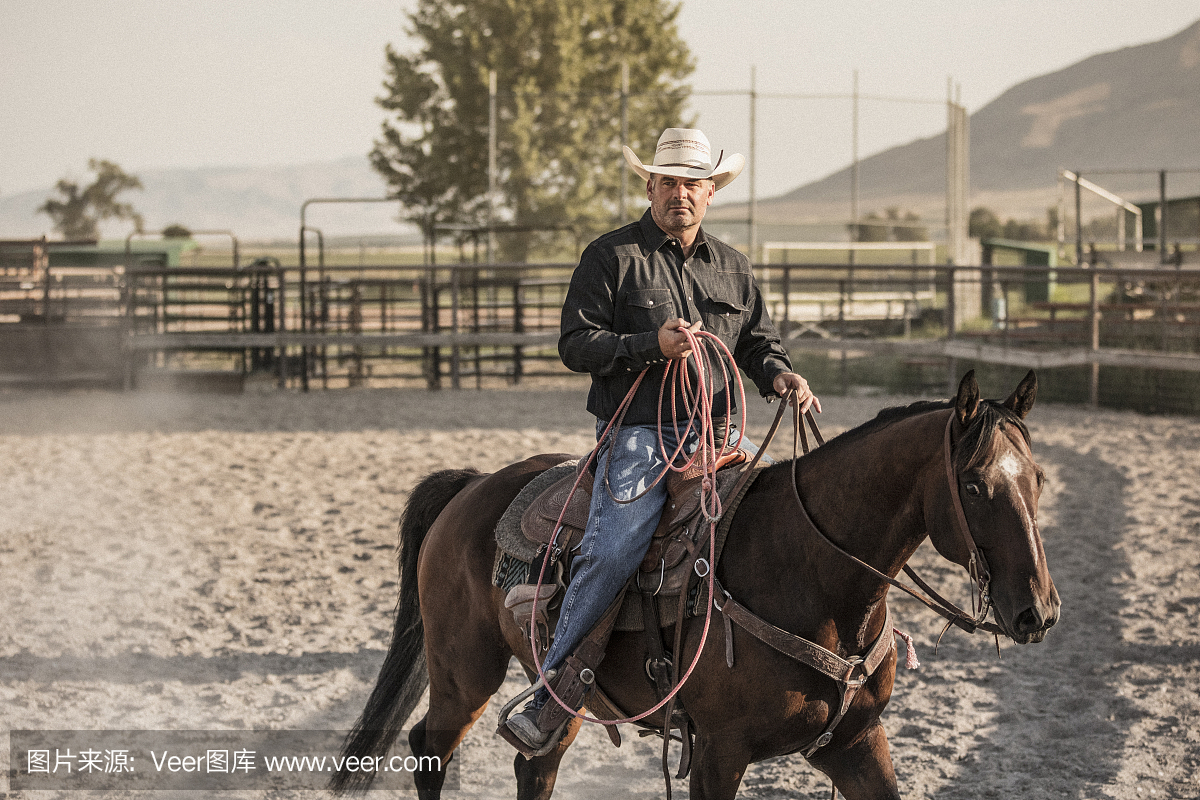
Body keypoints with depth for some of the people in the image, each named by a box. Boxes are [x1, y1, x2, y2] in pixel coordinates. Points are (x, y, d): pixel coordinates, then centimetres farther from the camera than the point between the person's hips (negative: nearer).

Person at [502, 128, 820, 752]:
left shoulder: (731, 265, 18)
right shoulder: (611, 256, 2)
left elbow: (757, 342, 21)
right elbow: (575, 343, -3)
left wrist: (780, 376, -2)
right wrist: (650, 343, -17)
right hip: (638, 431, -5)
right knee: (613, 550, -24)